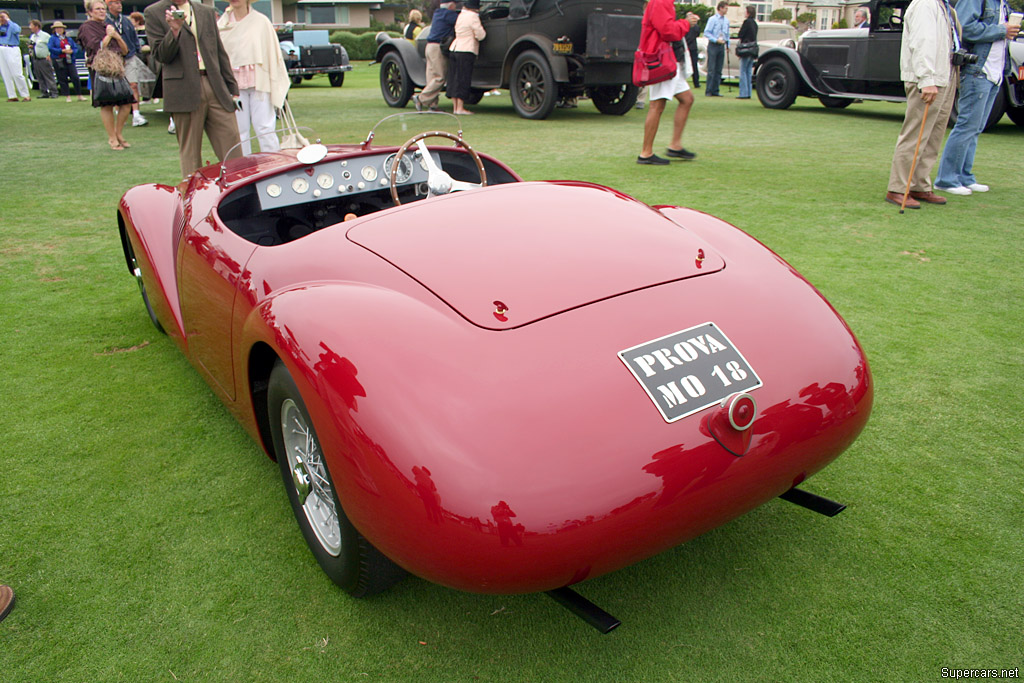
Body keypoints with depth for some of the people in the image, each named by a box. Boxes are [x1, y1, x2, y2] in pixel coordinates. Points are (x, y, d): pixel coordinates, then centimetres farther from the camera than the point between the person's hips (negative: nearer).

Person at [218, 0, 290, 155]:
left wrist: (277, 86, -1)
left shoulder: (261, 21, 3)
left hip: (259, 82, -2)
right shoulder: (221, 24, 9)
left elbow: (273, 53, 4)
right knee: (239, 130, 2)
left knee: (264, 127, -6)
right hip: (234, 84, 2)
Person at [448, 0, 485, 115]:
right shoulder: (473, 16, -9)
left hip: (453, 49, 8)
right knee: (463, 80, -5)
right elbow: (480, 35, -11)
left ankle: (456, 106, 11)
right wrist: (482, 28, 10)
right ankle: (460, 108, -6)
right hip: (466, 51, -7)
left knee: (454, 79, 8)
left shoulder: (460, 15, 15)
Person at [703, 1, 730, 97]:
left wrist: (727, 44, 13)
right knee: (711, 69, -8)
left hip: (722, 46, 6)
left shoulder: (726, 21, 13)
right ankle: (708, 91, -5)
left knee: (719, 70, 4)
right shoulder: (712, 19, -4)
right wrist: (716, 40, -16)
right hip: (713, 46, -5)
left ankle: (715, 91, 7)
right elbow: (706, 33, -9)